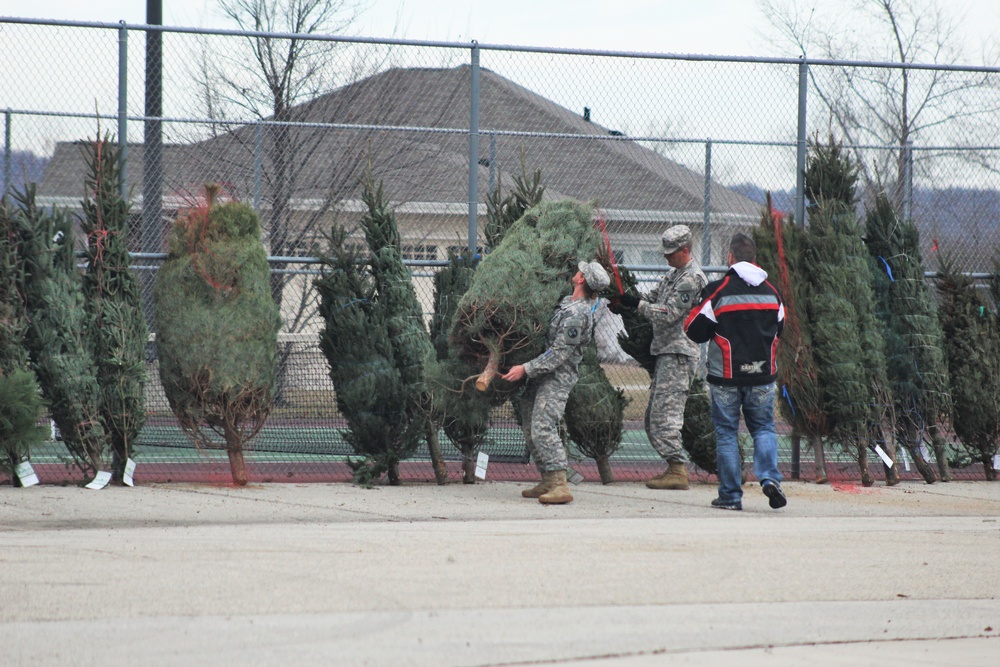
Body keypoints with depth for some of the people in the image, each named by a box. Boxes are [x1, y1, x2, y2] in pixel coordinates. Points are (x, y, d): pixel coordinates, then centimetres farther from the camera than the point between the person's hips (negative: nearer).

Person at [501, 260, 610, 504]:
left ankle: (560, 486, -24)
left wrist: (525, 369, -22)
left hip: (556, 377, -10)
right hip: (541, 376, 10)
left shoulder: (576, 314, -22)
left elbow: (559, 354, -23)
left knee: (542, 428, -20)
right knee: (530, 428, 11)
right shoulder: (569, 302, 10)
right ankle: (547, 482, 14)